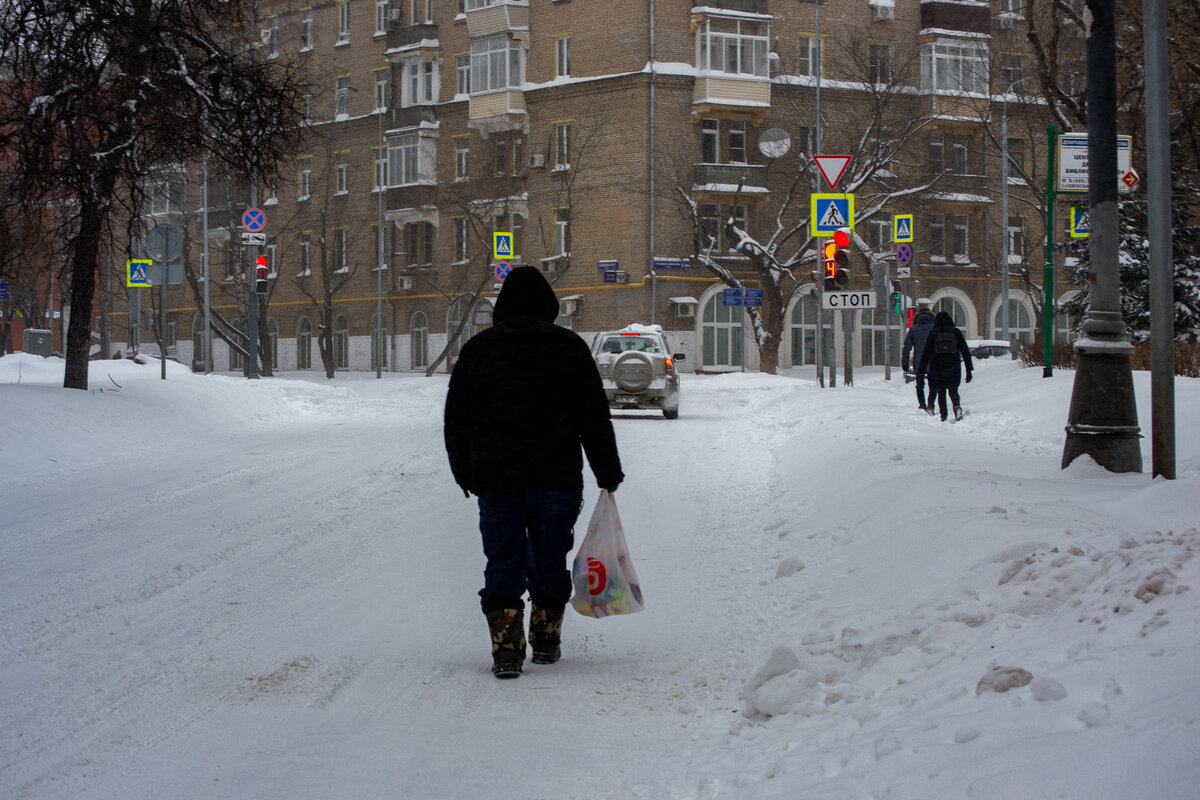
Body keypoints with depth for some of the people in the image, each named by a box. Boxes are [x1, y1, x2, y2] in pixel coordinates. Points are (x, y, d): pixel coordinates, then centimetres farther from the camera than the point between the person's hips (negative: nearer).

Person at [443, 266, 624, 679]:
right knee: (550, 558, 11)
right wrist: (608, 473, 8)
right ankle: (545, 640, 18)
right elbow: (595, 418, 1)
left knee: (503, 560, 3)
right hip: (556, 475, -1)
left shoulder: (476, 348, 7)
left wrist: (465, 474, 22)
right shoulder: (568, 346, 0)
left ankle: (506, 647, -8)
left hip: (493, 476, 1)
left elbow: (455, 421, 12)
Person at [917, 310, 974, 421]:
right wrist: (969, 370, 6)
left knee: (941, 393, 12)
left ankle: (943, 416, 4)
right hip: (954, 370, 0)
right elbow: (966, 352, 3)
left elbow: (926, 353, -1)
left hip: (937, 370, 0)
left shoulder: (933, 334, -1)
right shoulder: (956, 333, 3)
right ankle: (957, 406, -22)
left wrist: (922, 369, 4)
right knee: (953, 391, 8)